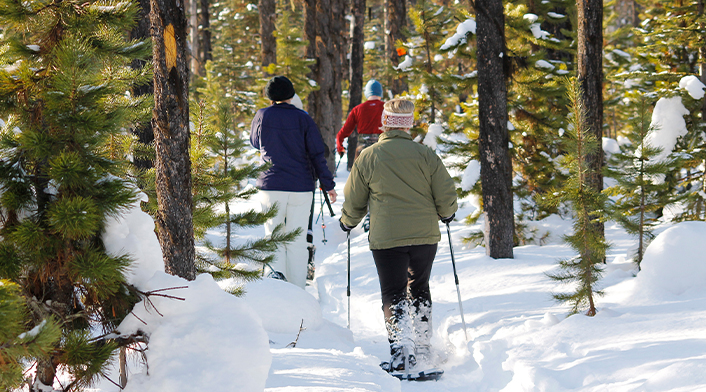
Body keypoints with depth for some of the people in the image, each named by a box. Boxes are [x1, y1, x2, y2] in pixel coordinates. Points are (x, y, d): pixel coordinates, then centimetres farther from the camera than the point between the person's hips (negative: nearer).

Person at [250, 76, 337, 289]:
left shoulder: (262, 116, 0)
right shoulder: (302, 118, -3)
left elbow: (255, 142, 20)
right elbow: (317, 154, -4)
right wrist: (328, 184, 1)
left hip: (270, 185, 0)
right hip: (300, 187, 0)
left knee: (273, 233, 11)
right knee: (297, 240, 7)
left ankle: (276, 269, -15)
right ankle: (297, 289, 7)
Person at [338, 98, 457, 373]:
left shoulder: (367, 157, -1)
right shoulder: (426, 155, -1)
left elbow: (354, 201, 8)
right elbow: (446, 196, 1)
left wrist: (347, 222, 28)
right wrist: (446, 214, 23)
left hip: (386, 239, -2)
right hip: (425, 236, 2)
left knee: (393, 295, 2)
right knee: (419, 290, 19)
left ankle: (401, 350, -16)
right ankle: (423, 349, 23)